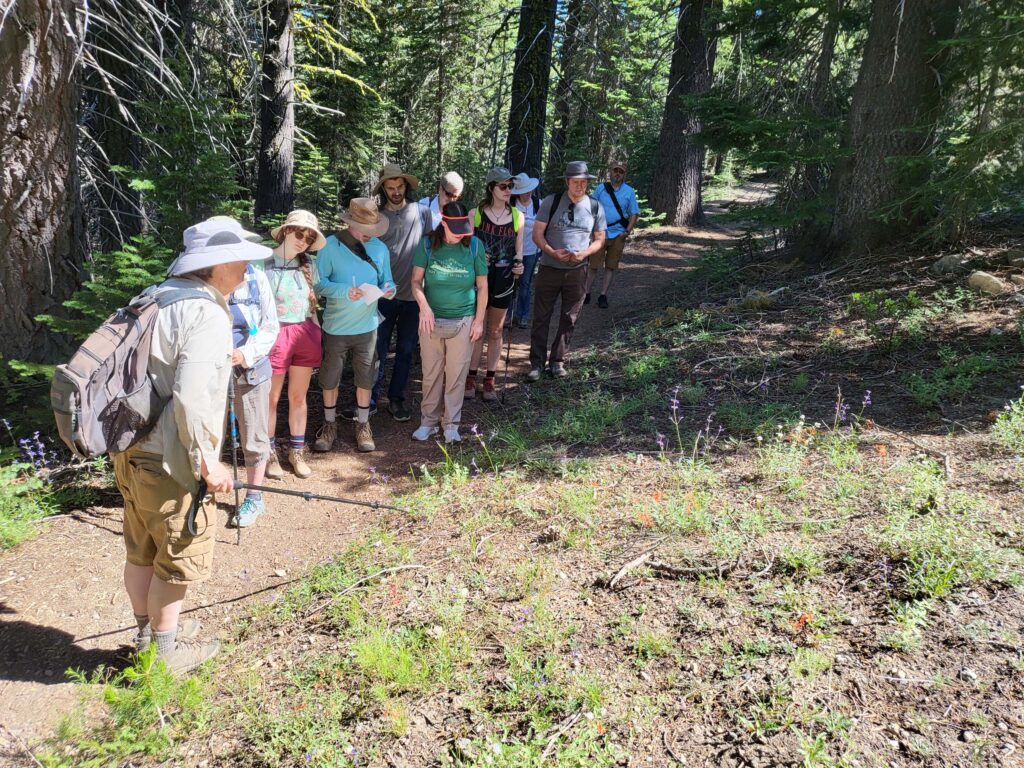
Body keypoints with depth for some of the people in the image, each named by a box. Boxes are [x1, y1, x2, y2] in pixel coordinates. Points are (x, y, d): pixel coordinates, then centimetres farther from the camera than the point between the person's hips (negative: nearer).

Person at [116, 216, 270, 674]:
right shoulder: (207, 313, -19)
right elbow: (191, 395, -27)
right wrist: (207, 462, -20)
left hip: (130, 449, 9)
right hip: (168, 459, -9)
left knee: (141, 552, 22)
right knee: (178, 559, 9)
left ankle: (148, 633, 40)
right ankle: (165, 652, 25)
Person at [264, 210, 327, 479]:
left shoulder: (307, 265, 9)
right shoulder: (264, 263, -7)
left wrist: (317, 332, 13)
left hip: (305, 333, 5)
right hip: (275, 334, -4)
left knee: (298, 397, 12)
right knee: (271, 398, 5)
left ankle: (297, 452, 23)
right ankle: (269, 454, 18)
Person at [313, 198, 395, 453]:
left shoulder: (380, 248, 2)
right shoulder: (331, 245, -9)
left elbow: (386, 281, 6)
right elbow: (319, 282, -12)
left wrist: (388, 289, -18)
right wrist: (344, 292, -28)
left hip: (367, 326, 2)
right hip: (336, 325, -2)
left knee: (365, 378, 12)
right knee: (330, 377, 10)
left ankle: (363, 425, 30)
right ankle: (330, 424, 29)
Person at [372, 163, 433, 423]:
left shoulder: (422, 212, 1)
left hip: (413, 295, 1)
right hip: (384, 294, -1)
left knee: (406, 351, 10)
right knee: (378, 351, 2)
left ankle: (396, 399, 23)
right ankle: (369, 401, 11)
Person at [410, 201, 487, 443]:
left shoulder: (474, 245, -6)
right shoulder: (428, 244, -5)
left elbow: (482, 286, 0)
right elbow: (416, 280, -3)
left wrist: (479, 320, -1)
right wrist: (424, 306, -21)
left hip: (463, 321, -1)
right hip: (432, 320, 1)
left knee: (456, 375, 6)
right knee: (431, 374, 8)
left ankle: (451, 424, 19)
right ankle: (429, 421, 22)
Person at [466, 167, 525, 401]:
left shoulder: (517, 216, 3)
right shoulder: (476, 214, -4)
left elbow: (518, 250, 6)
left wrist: (518, 264, -15)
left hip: (503, 279, 2)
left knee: (495, 331, 11)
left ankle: (489, 381, 21)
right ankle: (471, 377, 18)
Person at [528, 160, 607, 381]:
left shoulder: (595, 207, 2)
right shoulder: (551, 202, -4)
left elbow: (599, 239, 9)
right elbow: (537, 234, -2)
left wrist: (584, 253, -12)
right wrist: (553, 252, -19)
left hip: (577, 271, 2)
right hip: (549, 269, -1)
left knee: (569, 319, 9)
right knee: (541, 318, 2)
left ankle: (557, 361, 22)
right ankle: (537, 363, 11)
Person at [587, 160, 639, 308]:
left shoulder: (629, 192, 4)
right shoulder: (601, 189, 4)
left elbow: (634, 214, 4)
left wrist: (627, 232, -7)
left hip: (618, 235, 1)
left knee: (610, 267, 6)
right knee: (593, 265, -1)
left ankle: (603, 296, 13)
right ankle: (586, 294, 7)